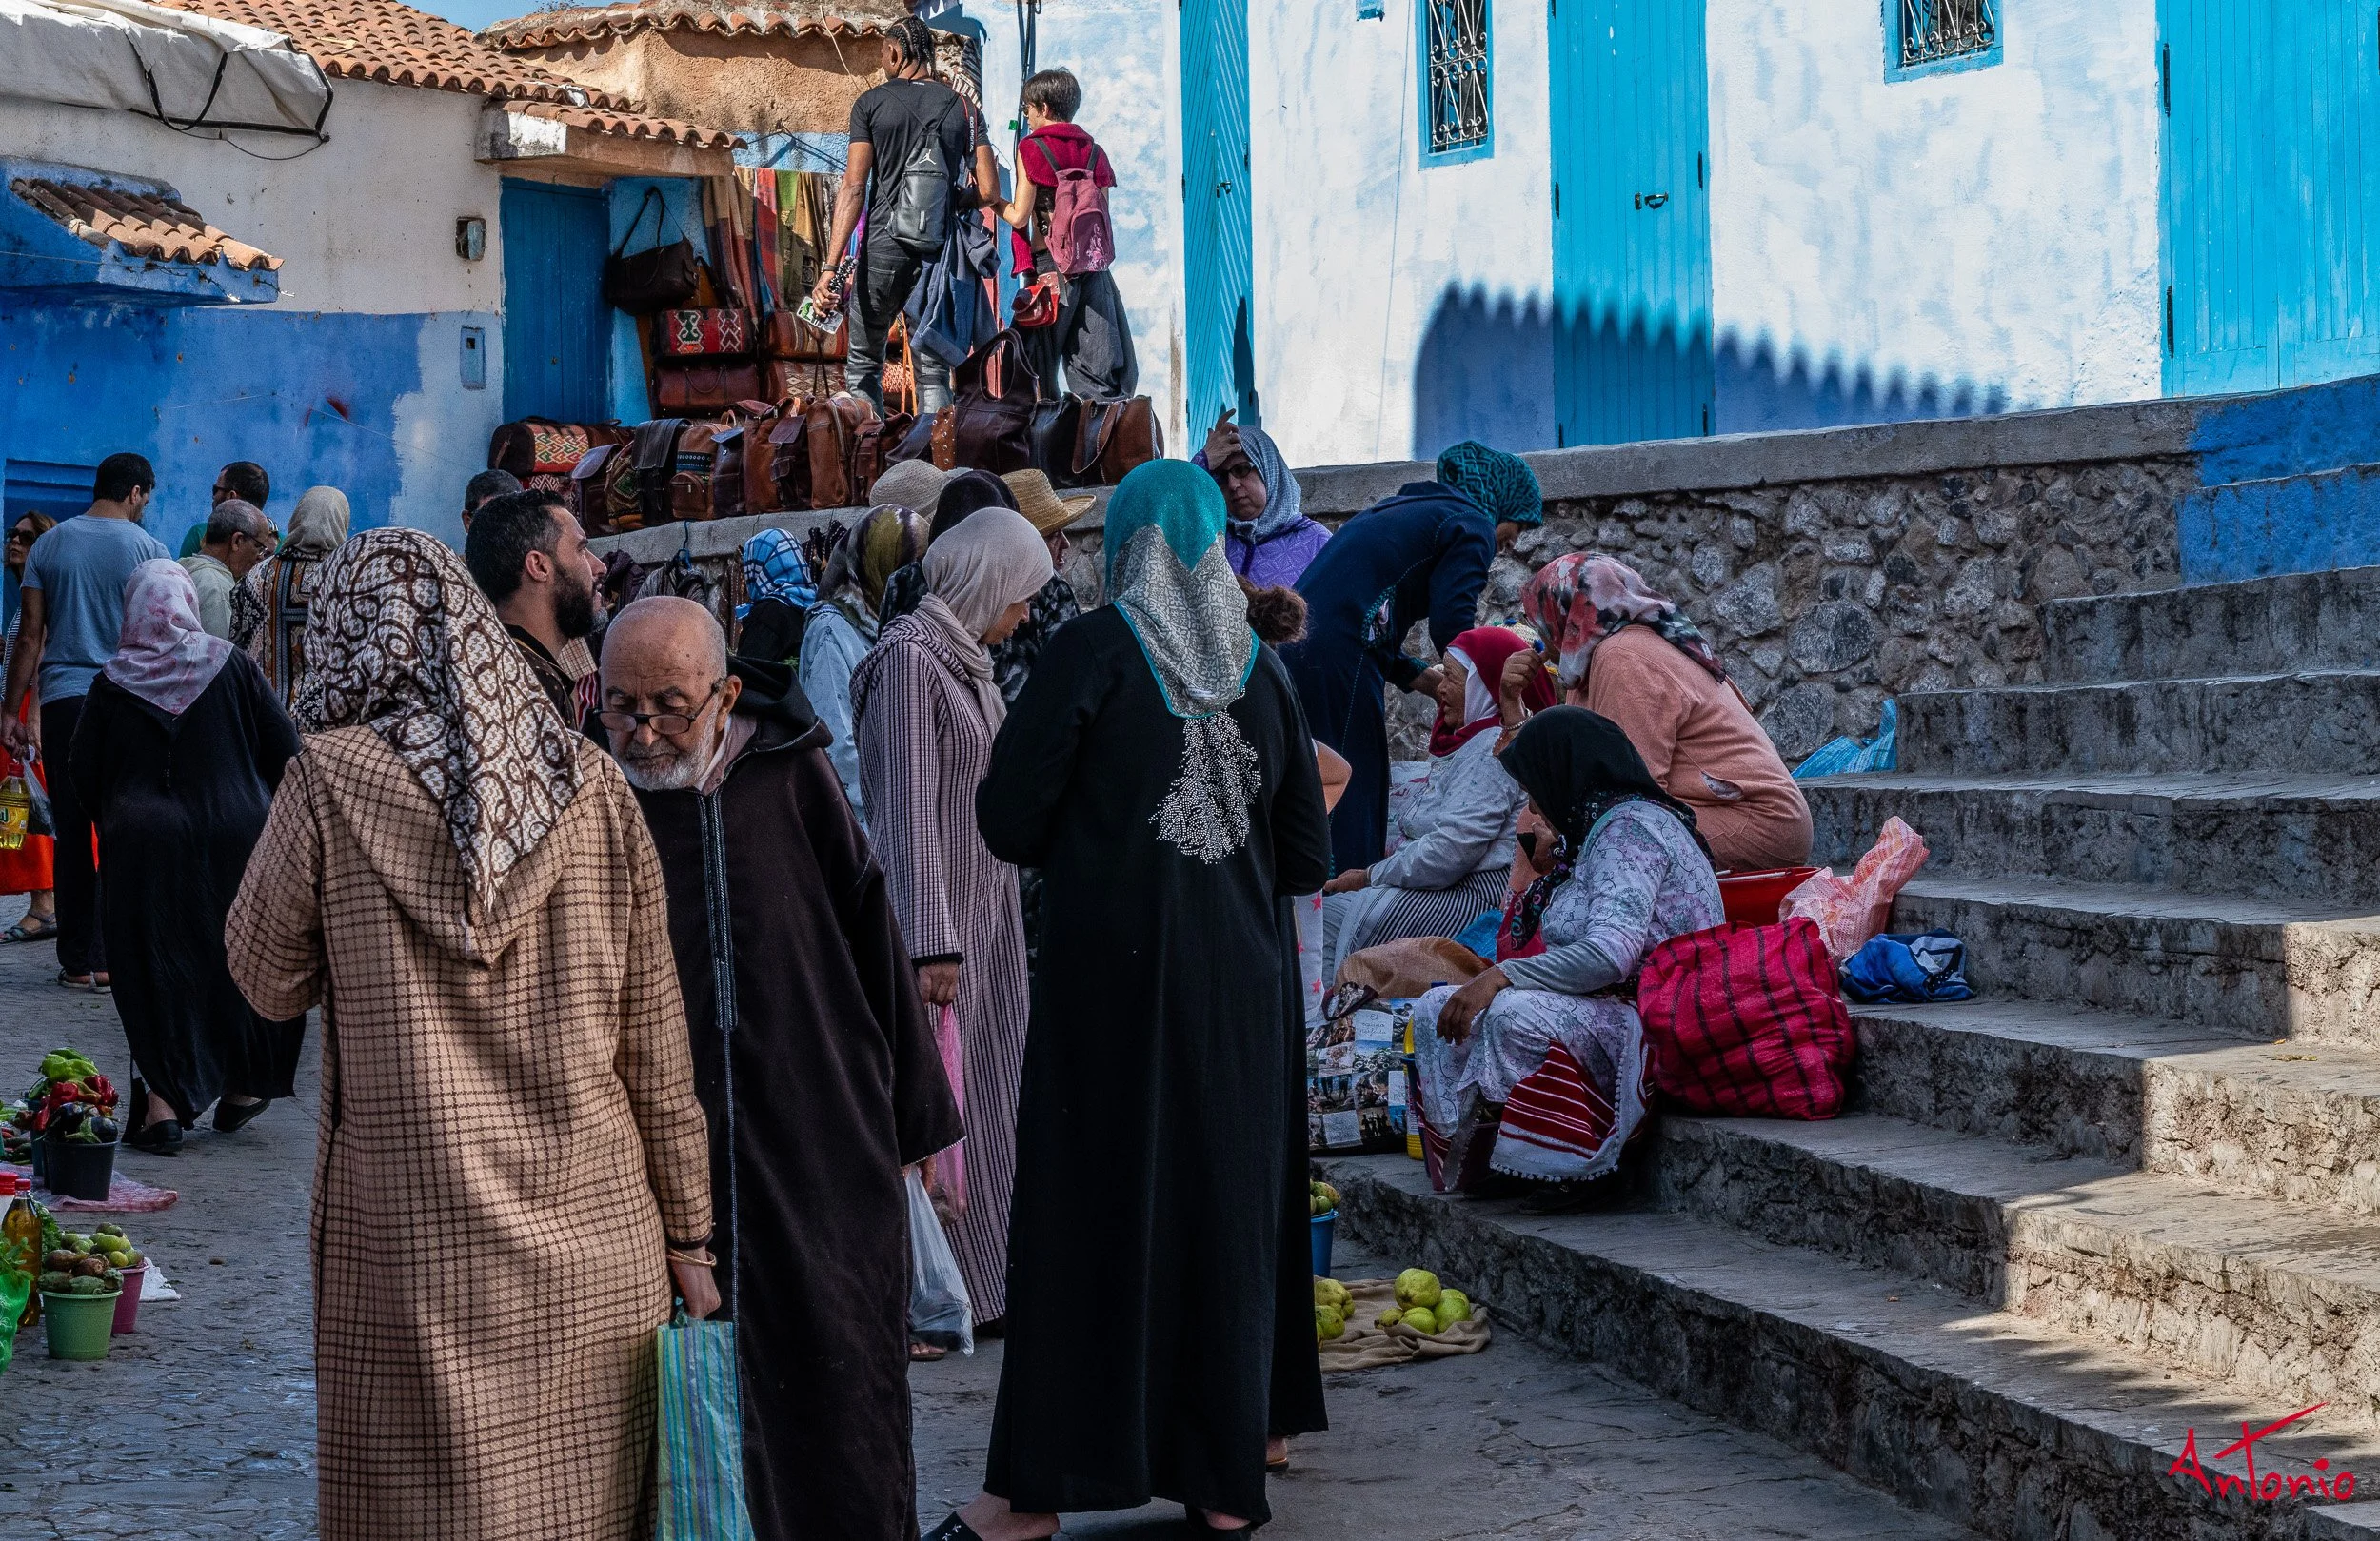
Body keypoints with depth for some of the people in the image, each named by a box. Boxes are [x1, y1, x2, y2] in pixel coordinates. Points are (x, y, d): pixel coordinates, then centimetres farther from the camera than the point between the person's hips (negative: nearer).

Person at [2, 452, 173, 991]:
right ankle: (110, 955, -1)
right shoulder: (146, 548, 0)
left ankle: (78, 961, 6)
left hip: (62, 701, 3)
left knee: (72, 835, 4)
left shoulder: (48, 546, 8)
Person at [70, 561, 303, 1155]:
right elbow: (285, 748, -3)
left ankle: (161, 1104, -3)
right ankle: (242, 1091, 24)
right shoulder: (231, 665, -5)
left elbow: (83, 776, 0)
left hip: (143, 854, -1)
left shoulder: (112, 683, -5)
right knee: (241, 963, 15)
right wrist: (263, 812, 12)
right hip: (237, 840, 1)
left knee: (154, 973, 6)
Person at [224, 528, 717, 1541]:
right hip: (595, 1239, 3)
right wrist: (687, 1232, 12)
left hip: (416, 1244, -3)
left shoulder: (332, 782, -8)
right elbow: (656, 1042, 4)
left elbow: (269, 983, 6)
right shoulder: (590, 785, 1)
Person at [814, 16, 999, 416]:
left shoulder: (871, 103, 0)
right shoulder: (963, 108, 7)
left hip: (883, 247, -2)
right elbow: (988, 191, 1)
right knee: (934, 372, 7)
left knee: (863, 366, 10)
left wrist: (830, 268, -11)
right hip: (940, 253, 2)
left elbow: (853, 187, -7)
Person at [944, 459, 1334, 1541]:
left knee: (1094, 1206, 2)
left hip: (1115, 974, -3)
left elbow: (1006, 820, -9)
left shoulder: (1094, 648, -9)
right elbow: (1308, 857, 6)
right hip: (1241, 982, 4)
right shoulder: (1263, 667, 2)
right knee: (1227, 1205, 12)